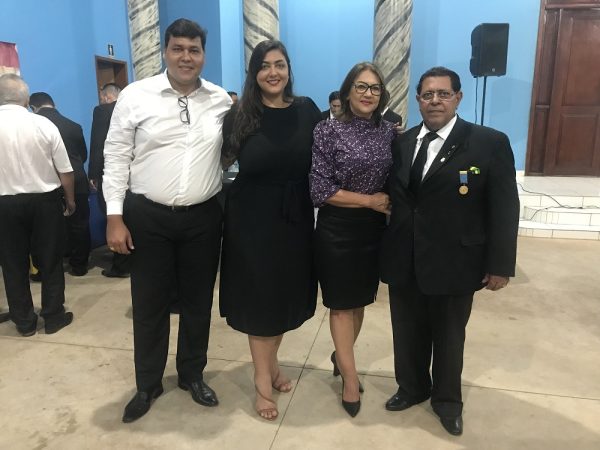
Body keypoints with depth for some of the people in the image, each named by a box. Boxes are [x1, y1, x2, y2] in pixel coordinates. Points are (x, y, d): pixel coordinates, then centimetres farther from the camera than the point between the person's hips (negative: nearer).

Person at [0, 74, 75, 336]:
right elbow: (65, 170, -4)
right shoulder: (44, 125, -7)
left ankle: (24, 322, 22)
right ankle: (54, 317, 18)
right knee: (50, 261, 10)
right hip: (45, 200, -1)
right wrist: (70, 199, 11)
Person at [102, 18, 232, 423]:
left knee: (198, 300, 14)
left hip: (204, 216, 2)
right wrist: (115, 217, -7)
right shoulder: (135, 96, -4)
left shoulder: (222, 101, 3)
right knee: (149, 303, 11)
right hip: (147, 216, -1)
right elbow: (116, 159, -3)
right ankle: (148, 384, 32)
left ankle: (192, 375, 36)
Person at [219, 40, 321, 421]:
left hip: (295, 217, 3)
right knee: (259, 297, 6)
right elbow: (224, 161, -3)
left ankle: (271, 363, 38)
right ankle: (263, 380, 24)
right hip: (252, 218, -3)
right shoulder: (241, 115, -4)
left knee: (287, 294, 14)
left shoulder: (306, 110, 2)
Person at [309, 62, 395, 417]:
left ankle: (341, 357, 39)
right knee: (341, 303, 7)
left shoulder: (388, 131, 4)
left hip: (374, 228, 4)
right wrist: (369, 200, -14)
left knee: (361, 300, 15)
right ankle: (351, 375, 24)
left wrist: (389, 203, -6)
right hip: (338, 228, -4)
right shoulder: (329, 130, -9)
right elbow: (320, 190, -14)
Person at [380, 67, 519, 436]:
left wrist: (500, 265, -8)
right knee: (408, 333, 18)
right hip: (404, 262, 4)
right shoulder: (401, 143, 6)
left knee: (449, 337, 16)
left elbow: (504, 209, -7)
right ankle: (412, 387, 44)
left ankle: (448, 399, 41)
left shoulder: (490, 143, -6)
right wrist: (386, 248, -1)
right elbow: (392, 197, 6)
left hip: (454, 264, -3)